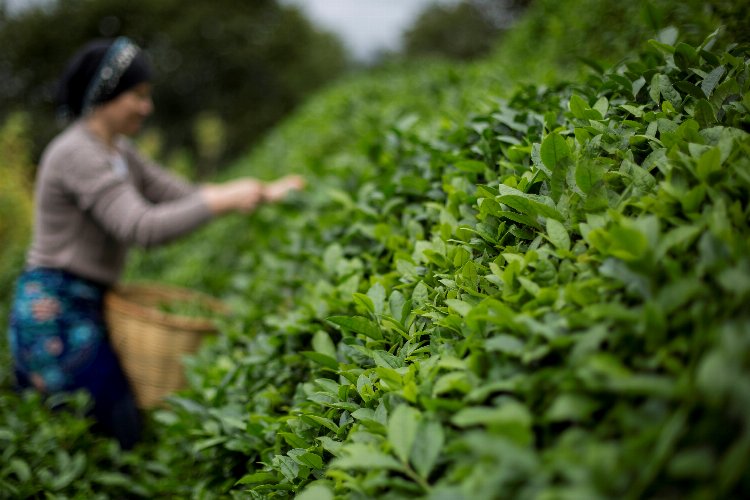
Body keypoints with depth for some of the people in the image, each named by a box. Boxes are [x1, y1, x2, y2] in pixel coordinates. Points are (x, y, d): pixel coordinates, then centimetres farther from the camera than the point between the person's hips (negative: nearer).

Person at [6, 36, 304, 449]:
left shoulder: (117, 151, 12)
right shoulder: (78, 153, -17)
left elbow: (181, 196, 10)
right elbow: (142, 228, -26)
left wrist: (261, 195, 0)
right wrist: (224, 200, -22)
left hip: (83, 308, 9)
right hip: (54, 313, -9)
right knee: (126, 435, -5)